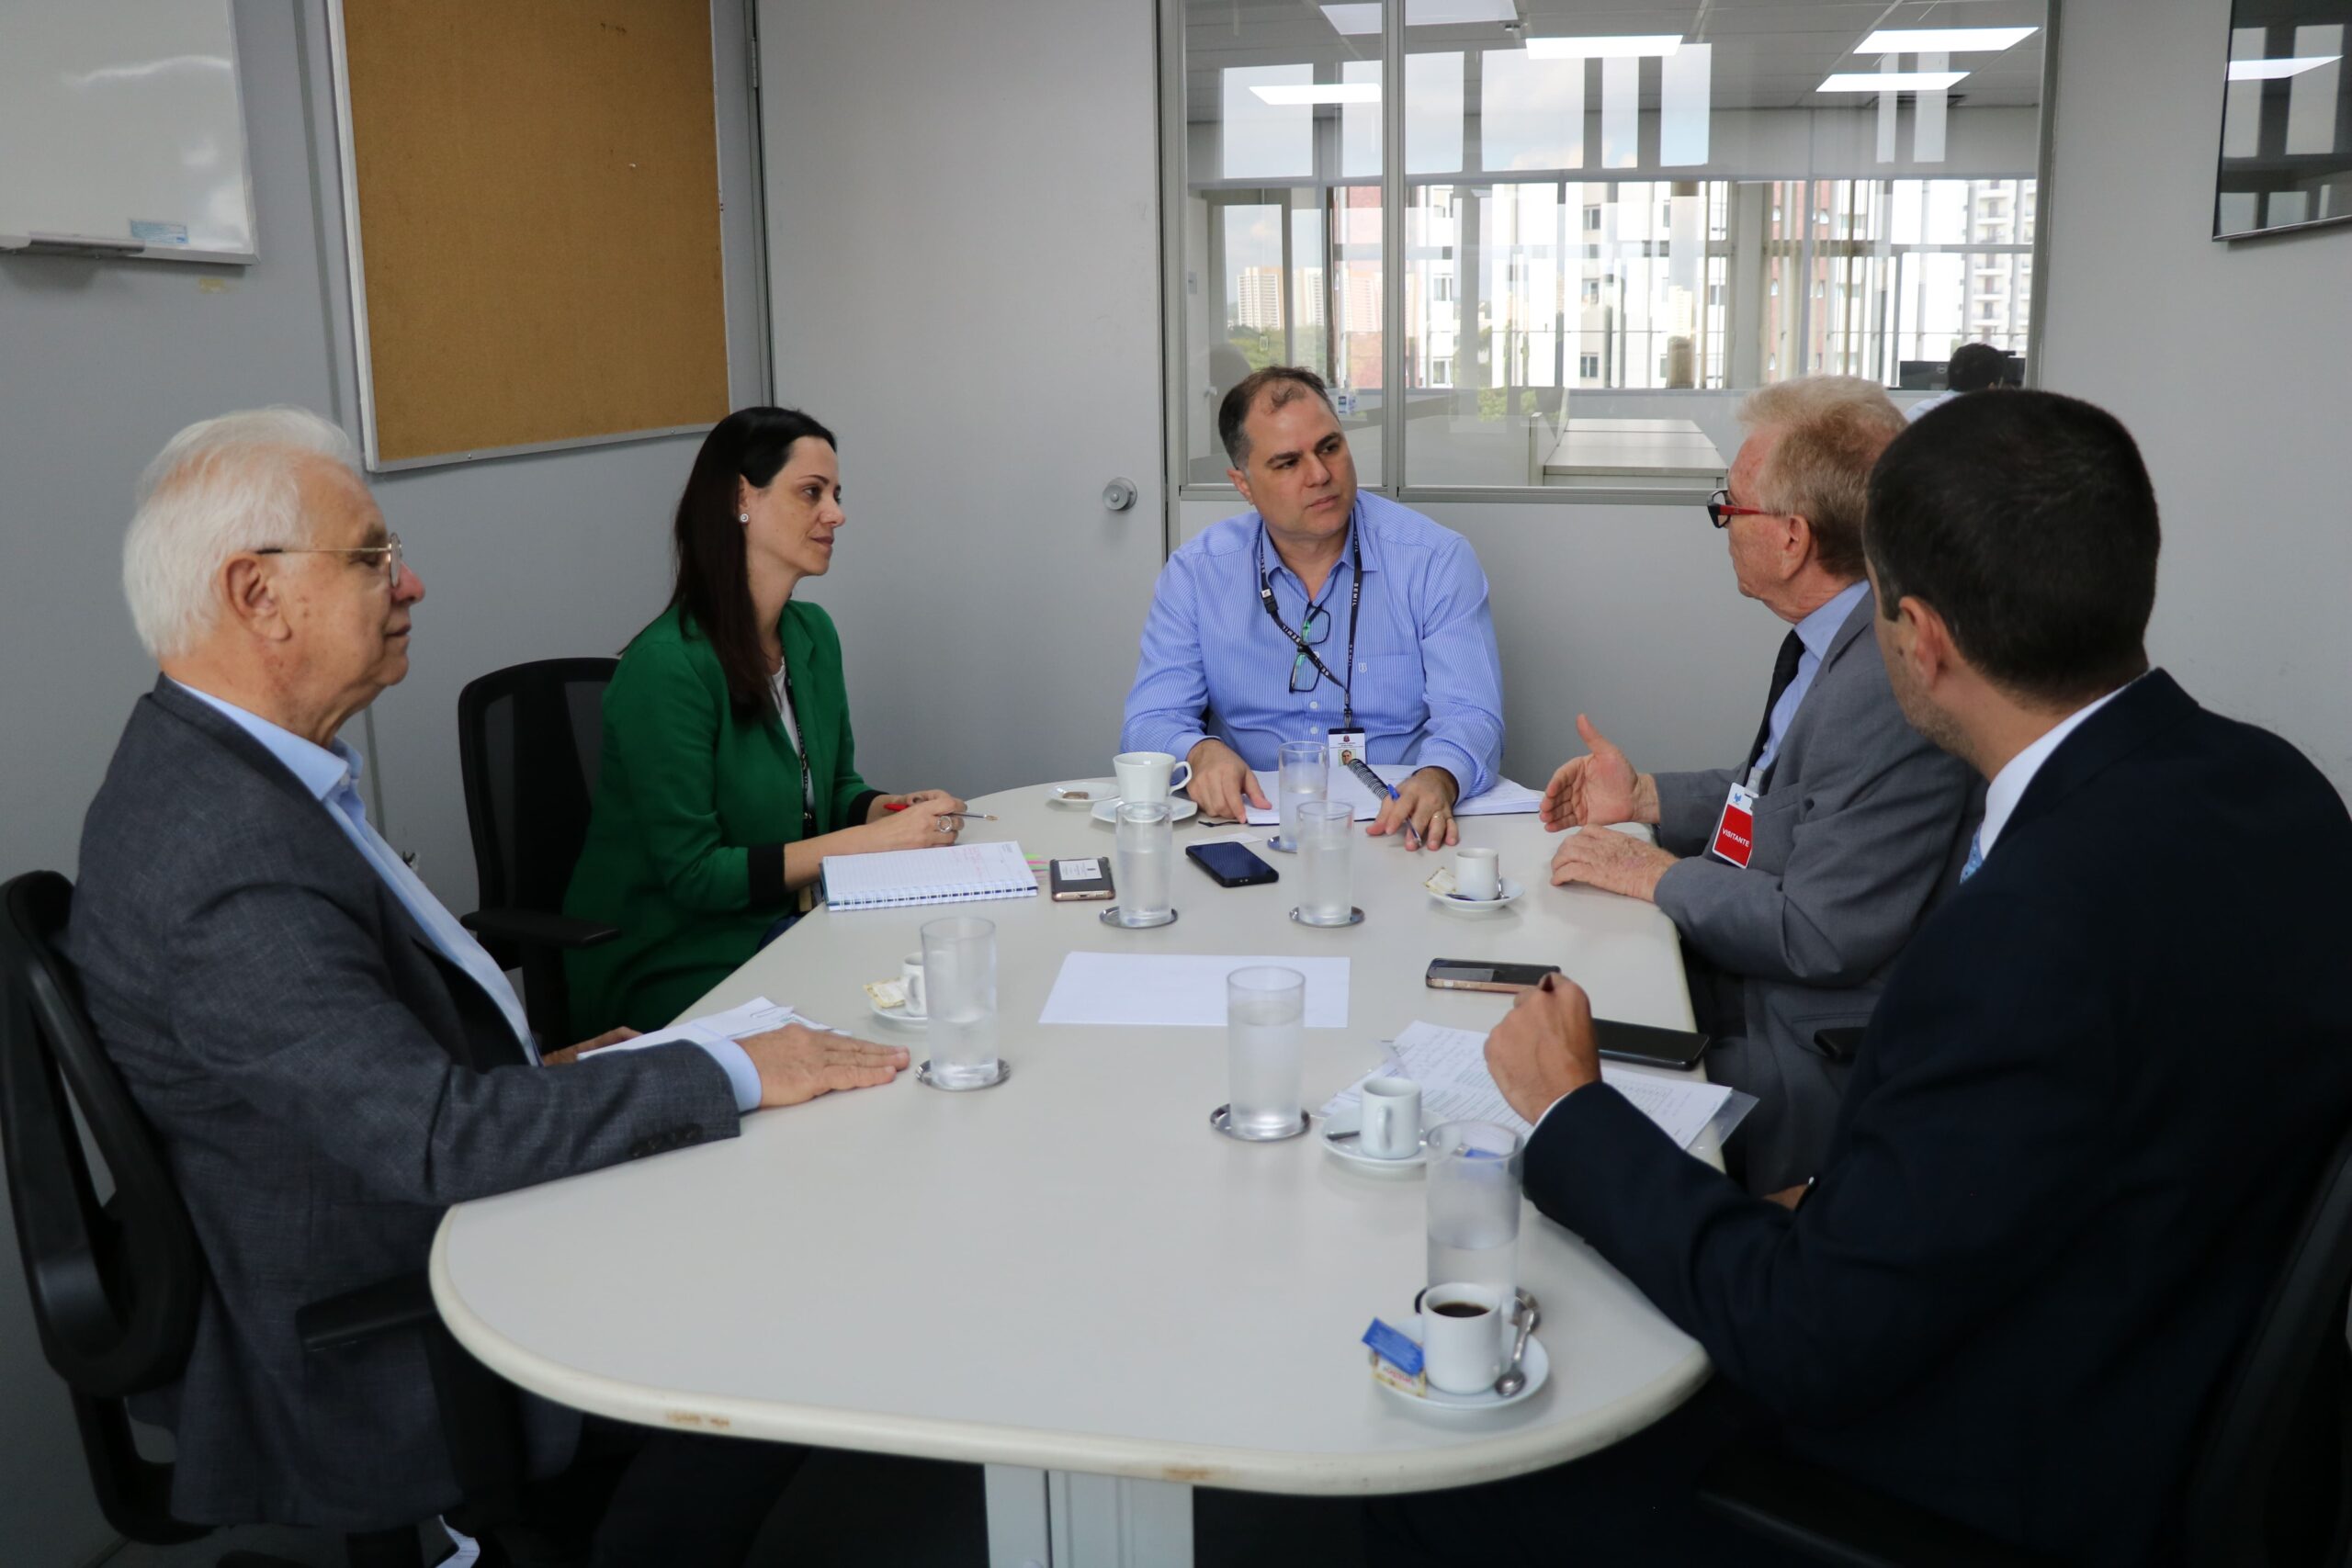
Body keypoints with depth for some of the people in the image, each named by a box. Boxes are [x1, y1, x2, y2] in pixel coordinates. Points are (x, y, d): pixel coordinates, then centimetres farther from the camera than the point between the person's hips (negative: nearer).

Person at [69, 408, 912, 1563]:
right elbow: (434, 1138, -33)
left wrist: (524, 1070, 5)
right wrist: (732, 1073, -25)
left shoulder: (204, 763, 2)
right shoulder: (226, 861, -30)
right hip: (368, 1370, -9)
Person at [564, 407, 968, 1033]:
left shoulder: (812, 634, 7)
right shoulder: (668, 665, -20)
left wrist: (897, 810, -6)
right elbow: (694, 874, -20)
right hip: (668, 966, -8)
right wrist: (872, 840, -20)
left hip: (785, 923, 8)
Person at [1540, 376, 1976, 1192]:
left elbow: (1823, 936, -26)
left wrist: (1661, 875, -14)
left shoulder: (1889, 687, -28)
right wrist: (1644, 796, 9)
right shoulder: (1831, 639, 3)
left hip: (1810, 1057, -9)